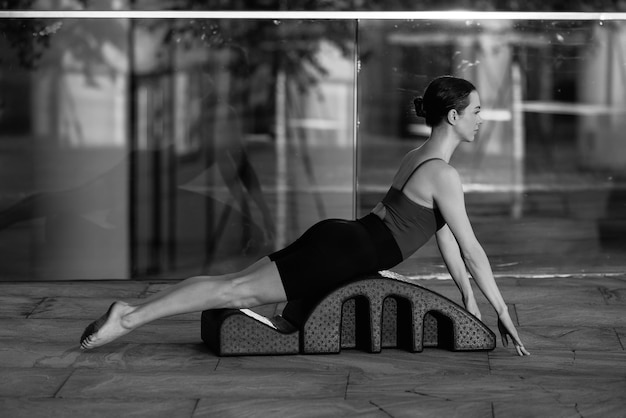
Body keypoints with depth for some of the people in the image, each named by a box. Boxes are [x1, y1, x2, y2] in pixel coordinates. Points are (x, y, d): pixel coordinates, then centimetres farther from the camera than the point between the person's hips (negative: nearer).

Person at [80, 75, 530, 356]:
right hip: (341, 255, -9)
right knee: (237, 289, -12)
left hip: (337, 239, 9)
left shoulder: (419, 156, 16)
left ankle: (131, 309, 4)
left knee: (238, 286, 6)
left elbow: (442, 231, 23)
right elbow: (471, 248, -13)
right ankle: (130, 317, -16)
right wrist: (502, 312, -6)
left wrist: (467, 292, 22)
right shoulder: (443, 175, -14)